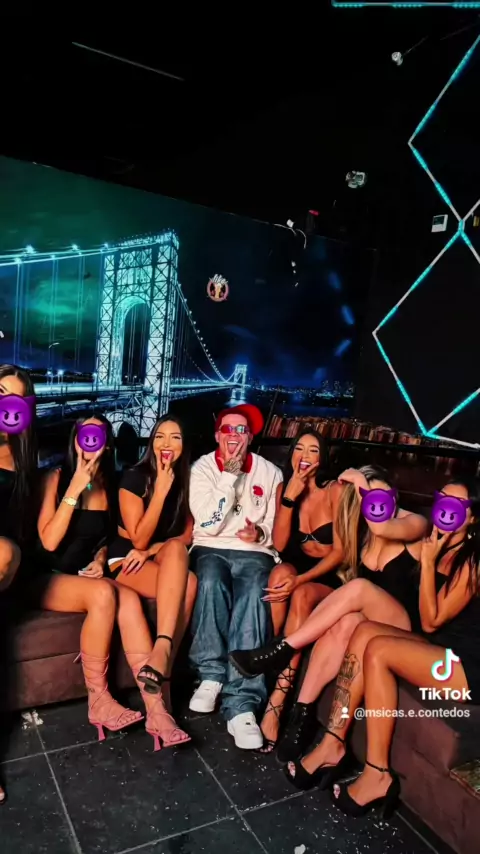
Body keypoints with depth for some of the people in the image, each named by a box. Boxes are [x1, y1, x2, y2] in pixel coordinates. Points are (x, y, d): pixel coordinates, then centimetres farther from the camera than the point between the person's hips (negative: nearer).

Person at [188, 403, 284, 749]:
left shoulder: (270, 472, 7)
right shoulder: (202, 468, 2)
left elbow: (277, 530, 9)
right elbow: (208, 526, -11)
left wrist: (260, 534, -16)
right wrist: (230, 474, -15)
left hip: (254, 553, 1)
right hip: (211, 549, 0)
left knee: (253, 596, -32)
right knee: (212, 583, -36)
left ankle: (242, 702, -35)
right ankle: (211, 674, -20)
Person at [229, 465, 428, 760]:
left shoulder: (415, 524, -10)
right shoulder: (361, 530, 6)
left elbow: (382, 528, -33)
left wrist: (362, 482, -24)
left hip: (401, 625, -4)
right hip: (366, 619, 4)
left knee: (359, 589, -34)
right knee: (345, 622, -34)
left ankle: (282, 650, -29)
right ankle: (302, 714, -32)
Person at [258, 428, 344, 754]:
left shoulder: (336, 491, -9)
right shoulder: (284, 488, 2)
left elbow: (340, 551, -13)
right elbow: (279, 544, -9)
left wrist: (300, 580, -27)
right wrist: (290, 496, -20)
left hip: (327, 579, -2)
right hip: (295, 572, 3)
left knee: (302, 597, -35)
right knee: (282, 571, -32)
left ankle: (277, 700, -34)